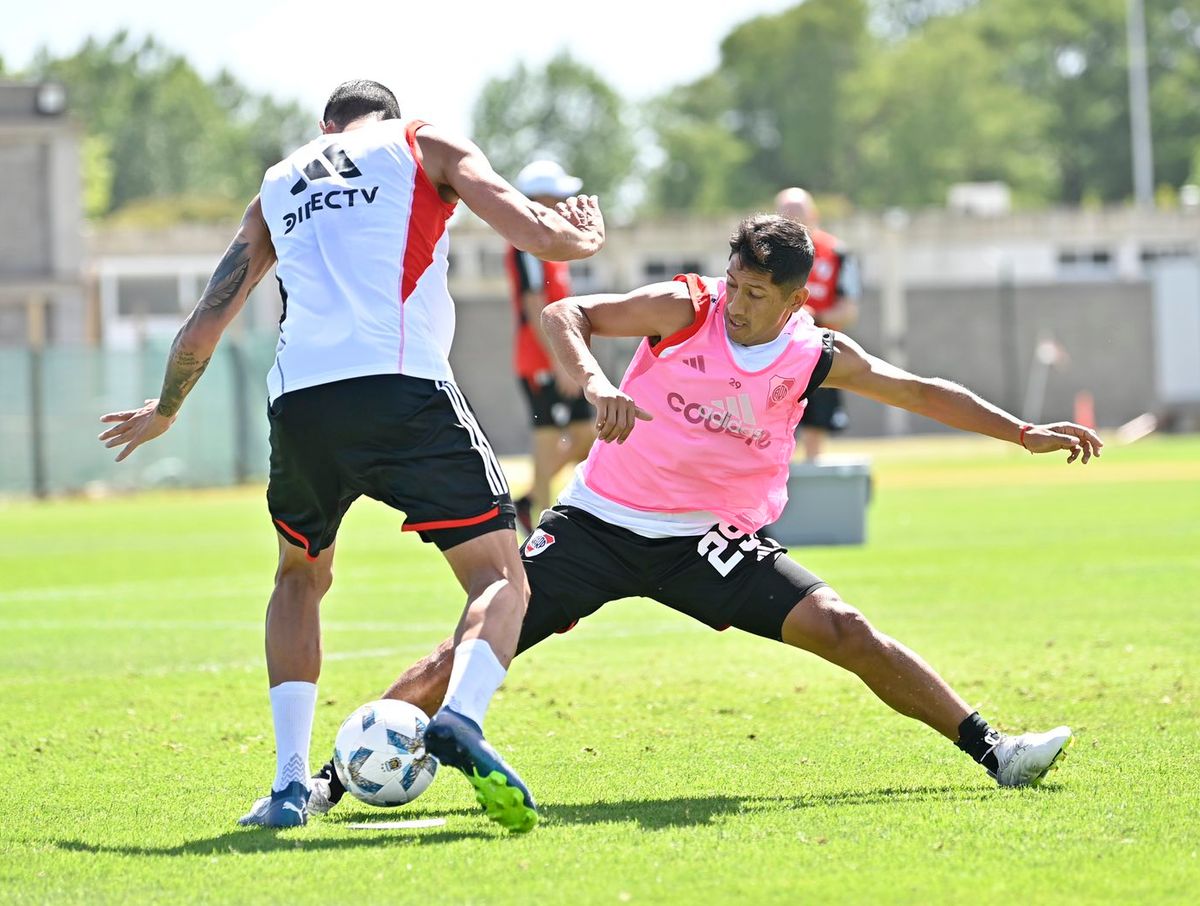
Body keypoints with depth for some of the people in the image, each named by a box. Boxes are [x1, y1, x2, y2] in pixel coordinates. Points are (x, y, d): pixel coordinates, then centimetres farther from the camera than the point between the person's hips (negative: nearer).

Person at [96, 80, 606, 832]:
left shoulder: (278, 185, 28)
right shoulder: (425, 147, 18)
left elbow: (202, 330, 29)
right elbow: (535, 232, 4)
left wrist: (163, 411, 46)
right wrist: (587, 237, 27)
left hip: (299, 398, 4)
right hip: (403, 386, -4)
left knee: (300, 579, 27)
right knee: (501, 578, 3)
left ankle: (291, 781, 12)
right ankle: (461, 719, -28)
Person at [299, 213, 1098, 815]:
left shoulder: (818, 357, -4)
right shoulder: (686, 310, -12)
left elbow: (920, 391, 8)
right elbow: (565, 314, -19)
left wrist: (1025, 433, 8)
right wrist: (595, 384, -38)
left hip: (708, 543, 1)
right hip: (601, 518, -1)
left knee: (843, 630, -14)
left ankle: (992, 750, -6)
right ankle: (333, 777, -3)